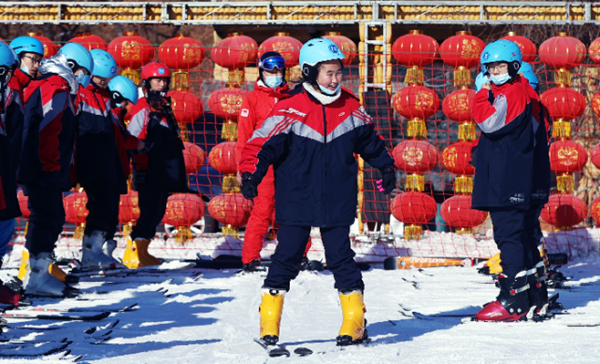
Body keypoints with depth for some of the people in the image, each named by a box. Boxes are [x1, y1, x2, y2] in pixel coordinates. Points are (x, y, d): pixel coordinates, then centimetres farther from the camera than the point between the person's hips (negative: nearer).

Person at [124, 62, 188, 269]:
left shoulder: (165, 107, 19)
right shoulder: (143, 109, -9)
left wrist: (175, 172, 25)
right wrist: (140, 169, -19)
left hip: (165, 172, 9)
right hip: (150, 173, -9)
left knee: (157, 212, 9)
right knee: (150, 210, -13)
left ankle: (141, 251, 16)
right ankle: (132, 253, -13)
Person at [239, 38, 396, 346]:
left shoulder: (350, 107, 4)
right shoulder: (290, 109, -9)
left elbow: (368, 139, 20)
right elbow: (263, 144, -9)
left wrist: (386, 167, 27)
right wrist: (250, 175, -20)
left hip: (336, 203, 2)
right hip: (296, 202, -2)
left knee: (341, 257, 3)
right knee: (287, 257, -1)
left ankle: (355, 321, 12)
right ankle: (269, 322, 8)